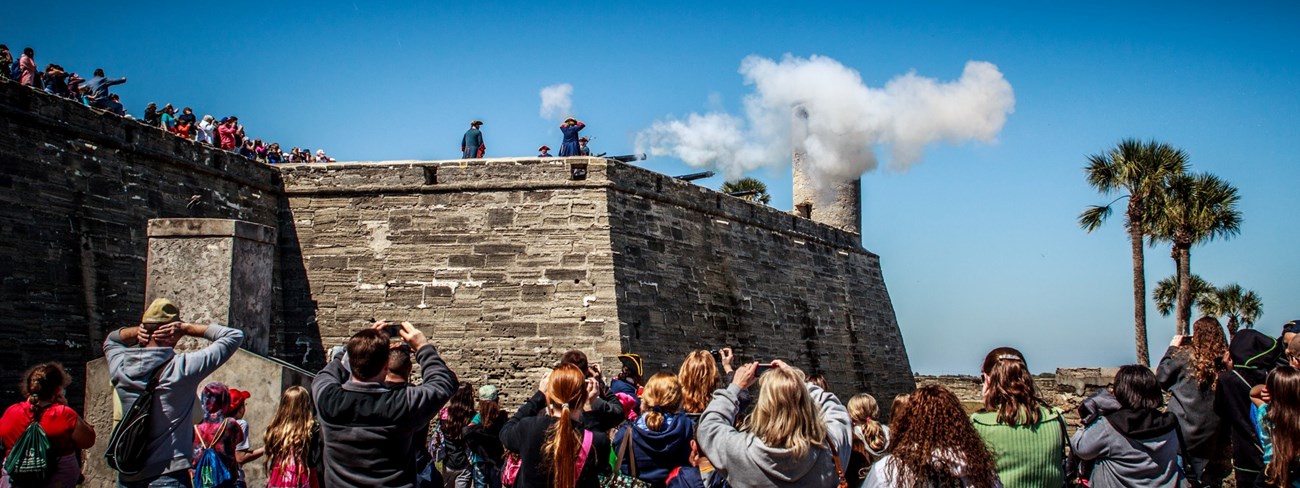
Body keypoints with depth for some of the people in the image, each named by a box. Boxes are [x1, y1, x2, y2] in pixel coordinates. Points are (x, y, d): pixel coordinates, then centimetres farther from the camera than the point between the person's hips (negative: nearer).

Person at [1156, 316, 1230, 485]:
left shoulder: (1186, 355, -12)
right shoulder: (1225, 360, -6)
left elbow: (1161, 378, -2)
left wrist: (1172, 348, 5)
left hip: (1184, 428, -3)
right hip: (1212, 431, 3)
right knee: (1209, 477, 14)